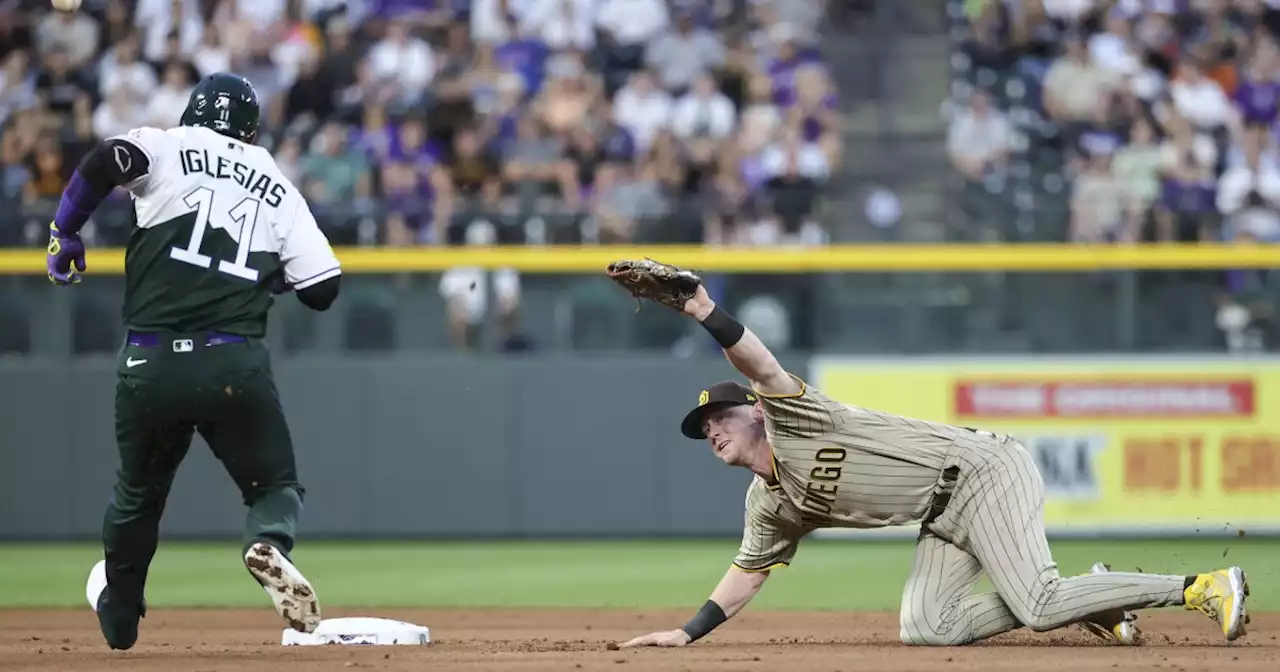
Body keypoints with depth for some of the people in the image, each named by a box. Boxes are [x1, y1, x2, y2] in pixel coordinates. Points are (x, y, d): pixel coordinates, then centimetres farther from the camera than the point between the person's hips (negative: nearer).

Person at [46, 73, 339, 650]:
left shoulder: (167, 148, 8)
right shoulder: (280, 189, 15)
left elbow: (105, 161, -14)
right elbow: (323, 289, 12)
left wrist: (65, 232, -1)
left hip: (149, 364, 0)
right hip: (235, 365, 0)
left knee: (137, 493, 23)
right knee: (275, 485, 12)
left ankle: (119, 618, 37)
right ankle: (269, 543, -23)